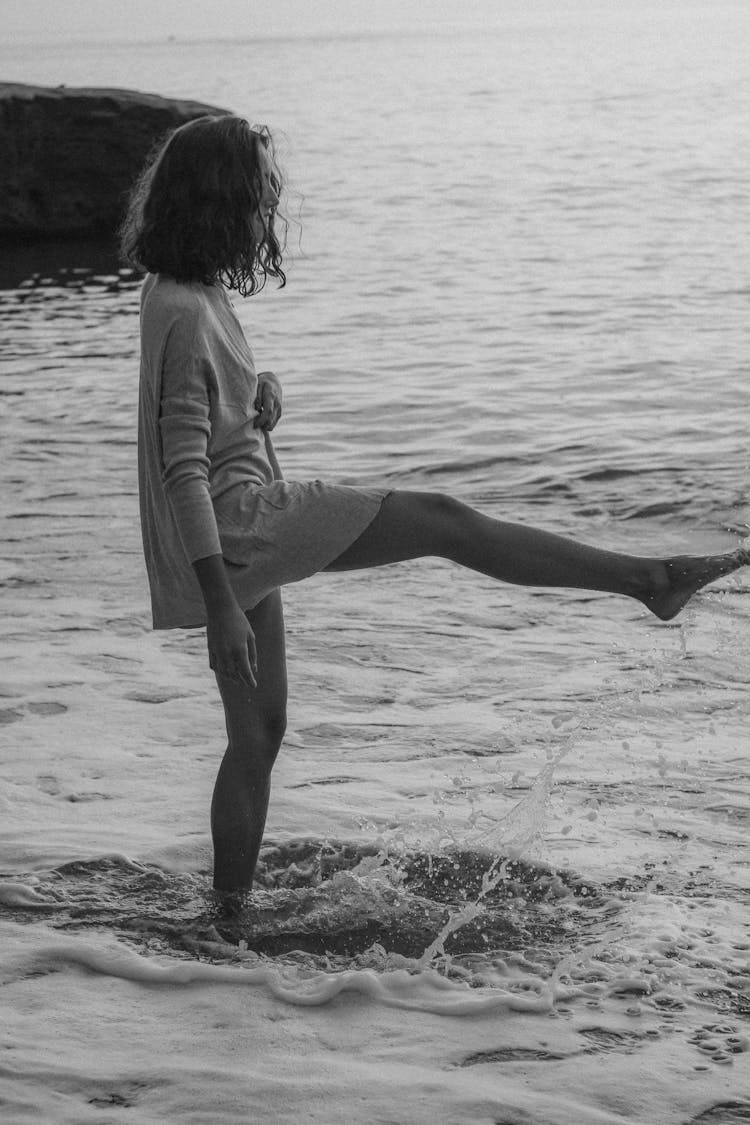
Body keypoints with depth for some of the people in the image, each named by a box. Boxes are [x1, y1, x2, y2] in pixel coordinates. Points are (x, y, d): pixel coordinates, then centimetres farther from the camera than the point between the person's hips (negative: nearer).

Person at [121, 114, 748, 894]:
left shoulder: (183, 291, 11)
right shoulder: (185, 312, -18)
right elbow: (185, 469, -22)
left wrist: (260, 395, 3)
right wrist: (221, 604, -24)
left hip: (246, 530, 10)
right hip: (236, 519, -10)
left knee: (259, 730, 15)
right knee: (442, 521, -10)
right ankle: (649, 580, -7)